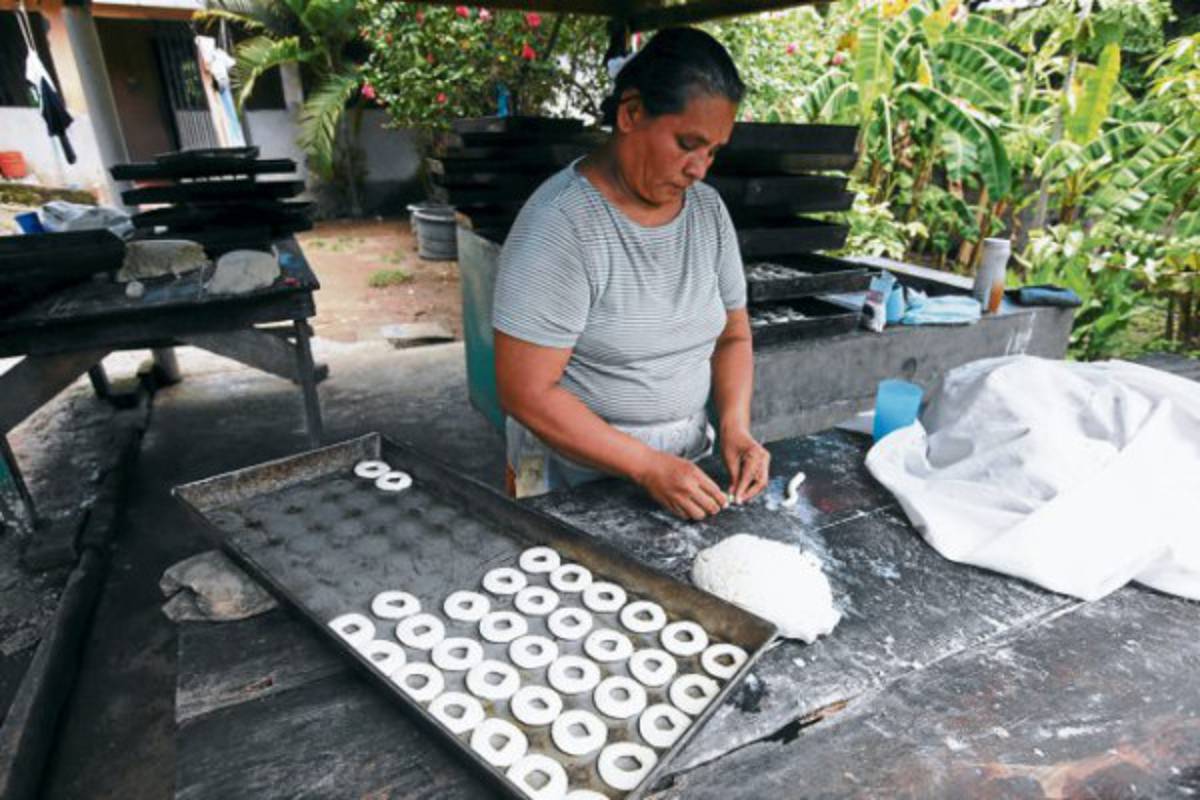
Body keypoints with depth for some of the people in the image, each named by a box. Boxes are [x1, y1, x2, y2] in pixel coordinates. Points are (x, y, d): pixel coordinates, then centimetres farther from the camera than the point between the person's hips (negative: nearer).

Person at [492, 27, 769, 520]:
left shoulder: (708, 208, -1)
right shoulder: (560, 223, -20)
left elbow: (732, 334, 7)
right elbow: (527, 393, -21)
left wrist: (735, 427, -9)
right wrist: (648, 466, -23)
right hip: (577, 485, -5)